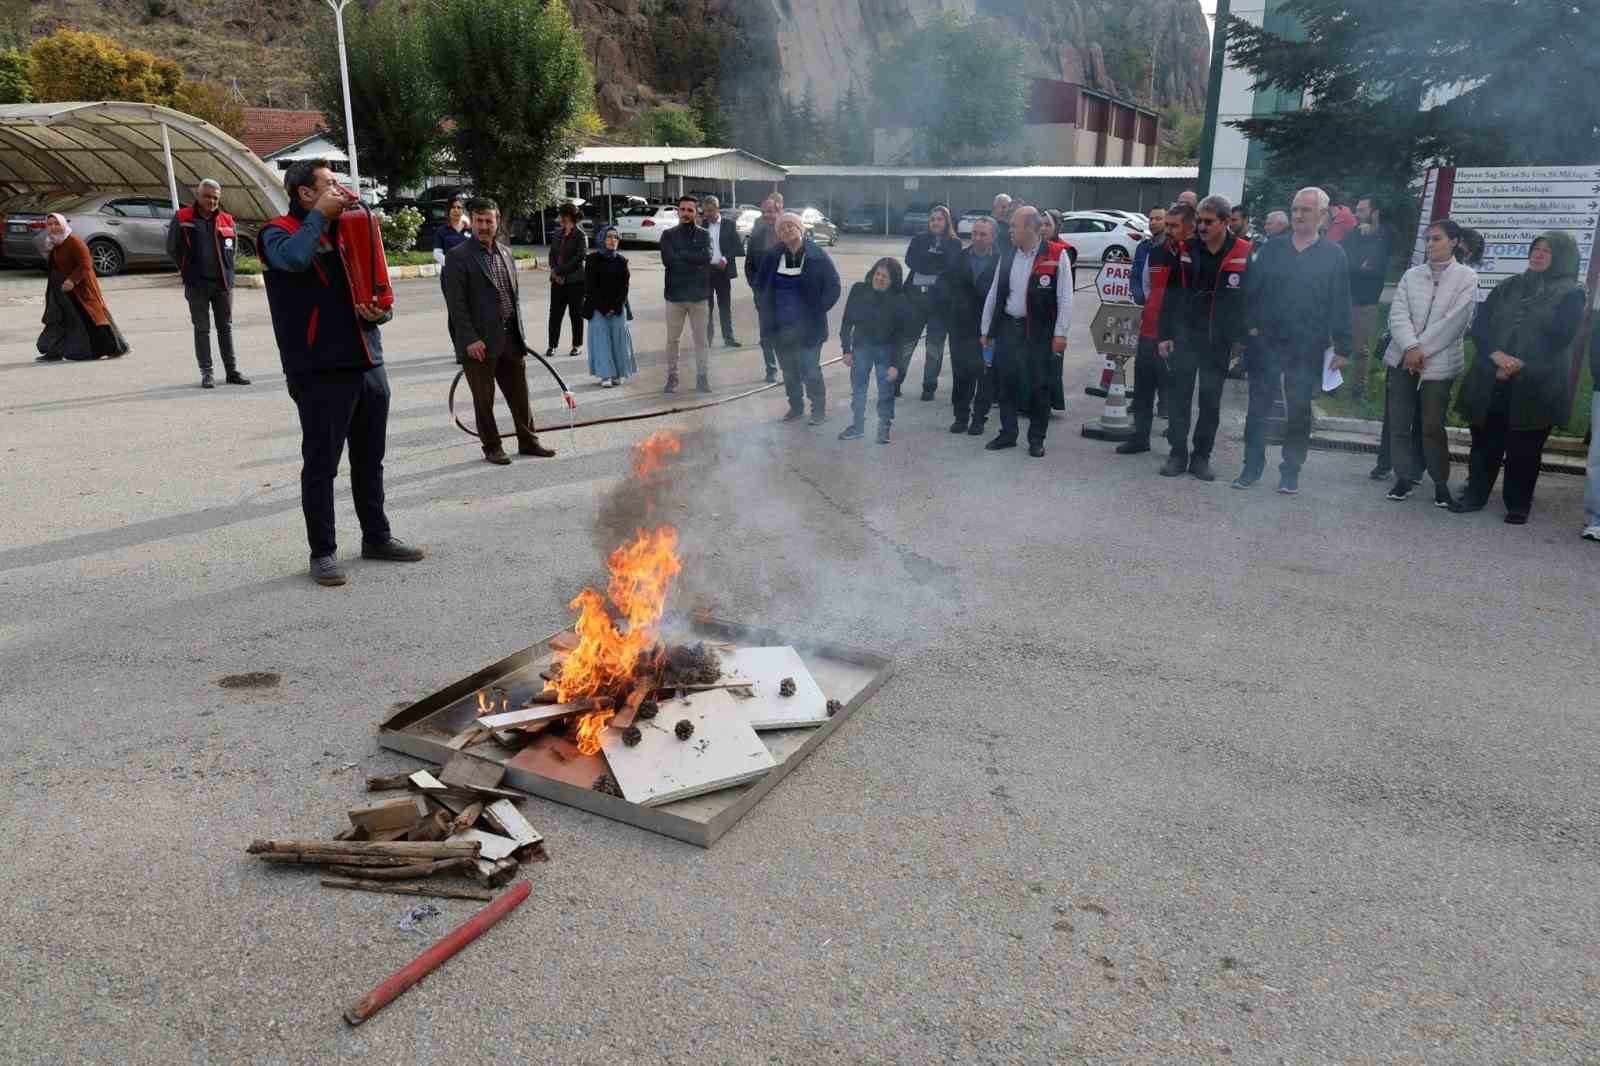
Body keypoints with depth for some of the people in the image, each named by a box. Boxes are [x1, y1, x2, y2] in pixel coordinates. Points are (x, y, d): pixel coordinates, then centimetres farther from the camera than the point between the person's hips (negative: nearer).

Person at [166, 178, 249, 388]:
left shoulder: (227, 220, 6)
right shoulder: (182, 218, -3)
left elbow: (233, 247, 19)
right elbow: (172, 248, 4)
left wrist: (226, 271, 12)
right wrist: (188, 271, 8)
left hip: (223, 283, 3)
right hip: (197, 284, -3)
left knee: (226, 328, 9)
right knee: (202, 329, 3)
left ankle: (232, 371, 15)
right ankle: (206, 373, 7)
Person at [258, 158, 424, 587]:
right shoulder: (280, 231, -2)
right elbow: (293, 258, -26)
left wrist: (379, 311, -5)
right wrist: (320, 215, -11)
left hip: (368, 363, 7)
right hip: (321, 370, -6)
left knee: (370, 460, 14)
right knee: (321, 465, 0)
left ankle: (377, 537, 26)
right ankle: (323, 552, 8)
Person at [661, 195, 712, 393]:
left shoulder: (703, 235, 5)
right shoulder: (668, 235, 3)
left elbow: (706, 257, -13)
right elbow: (668, 259, -12)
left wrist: (680, 255, -13)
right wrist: (694, 262, -12)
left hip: (699, 294, 0)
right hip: (675, 294, 0)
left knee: (700, 339, 5)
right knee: (672, 339, 5)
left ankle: (702, 376, 13)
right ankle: (672, 376, 15)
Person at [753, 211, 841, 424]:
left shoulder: (817, 256, -8)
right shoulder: (772, 256, 2)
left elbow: (833, 287, -3)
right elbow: (760, 285, 16)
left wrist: (818, 310, -7)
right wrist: (764, 309, 7)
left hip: (808, 327, -4)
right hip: (781, 327, 4)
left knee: (810, 370, -3)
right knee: (789, 370, 13)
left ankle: (819, 409, 12)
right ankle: (796, 406, 29)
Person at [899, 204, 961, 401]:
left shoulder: (954, 243, 5)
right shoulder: (919, 239, 9)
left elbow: (952, 267, -9)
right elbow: (910, 261, -6)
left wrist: (926, 263, -13)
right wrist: (938, 267, -11)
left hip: (940, 299, -1)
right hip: (916, 296, 1)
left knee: (935, 344, 4)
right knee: (906, 340, 2)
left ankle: (929, 387, 12)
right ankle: (895, 381, 11)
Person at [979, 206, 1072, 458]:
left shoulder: (1057, 255, -7)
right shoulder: (1007, 256, 8)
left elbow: (1065, 298, -8)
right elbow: (993, 294, 12)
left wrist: (1060, 333, -12)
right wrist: (987, 329, 11)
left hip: (1038, 331, -4)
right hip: (1007, 328, 5)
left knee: (1038, 386, 2)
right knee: (1005, 383, 8)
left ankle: (1036, 439, 15)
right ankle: (1008, 434, 22)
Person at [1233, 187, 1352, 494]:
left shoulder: (1333, 255, 2)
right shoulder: (1273, 247, 7)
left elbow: (1341, 305, 0)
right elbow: (1252, 290, 6)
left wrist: (1343, 349, -3)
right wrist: (1250, 325, -6)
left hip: (1307, 350, -1)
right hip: (1266, 342, 1)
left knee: (1299, 411, 6)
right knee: (1258, 406, 3)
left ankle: (1290, 471, 15)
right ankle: (1252, 466, 12)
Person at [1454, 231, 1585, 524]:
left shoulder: (1570, 293, 3)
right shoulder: (1508, 287, 14)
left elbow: (1557, 339, -8)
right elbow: (1479, 325, 4)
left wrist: (1519, 365, -16)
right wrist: (1496, 354, -13)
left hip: (1534, 387, -3)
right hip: (1489, 382, 3)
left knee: (1524, 449, 3)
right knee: (1484, 442, 9)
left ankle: (1518, 505, 13)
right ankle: (1475, 494, 22)